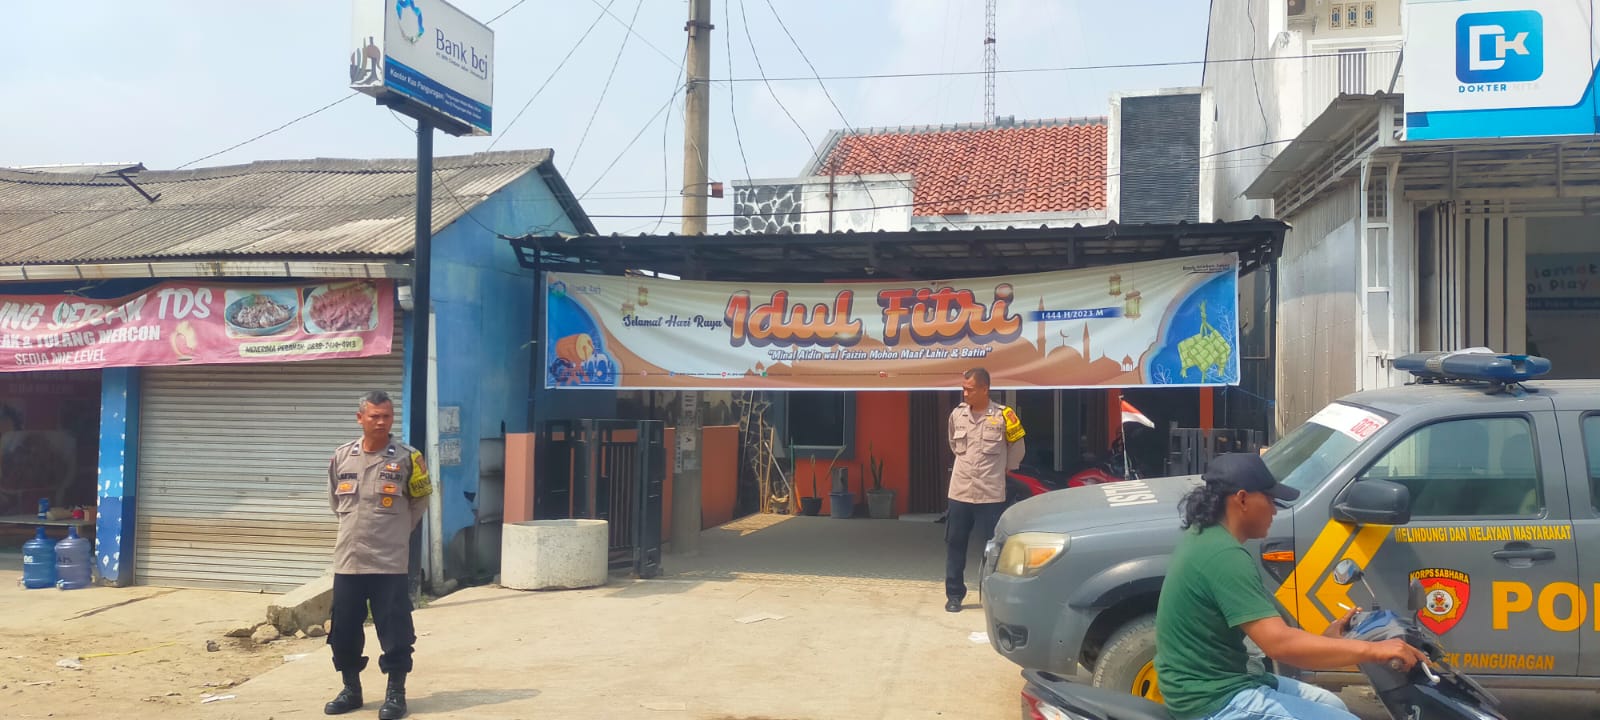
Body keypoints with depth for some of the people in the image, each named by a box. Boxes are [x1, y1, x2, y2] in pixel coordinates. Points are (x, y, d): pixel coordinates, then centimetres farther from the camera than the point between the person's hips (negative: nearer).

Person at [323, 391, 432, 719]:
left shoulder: (406, 457, -5)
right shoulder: (342, 457, 3)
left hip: (391, 562, -3)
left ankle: (396, 693, 14)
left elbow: (420, 500, 8)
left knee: (394, 631, 2)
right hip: (348, 560, 3)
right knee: (343, 630, 11)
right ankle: (351, 689, 28)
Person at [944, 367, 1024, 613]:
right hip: (959, 492, 4)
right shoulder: (957, 414, 3)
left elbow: (1017, 449, 6)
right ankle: (954, 595, 18)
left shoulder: (1002, 416, -8)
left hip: (990, 494, -3)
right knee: (955, 544, 7)